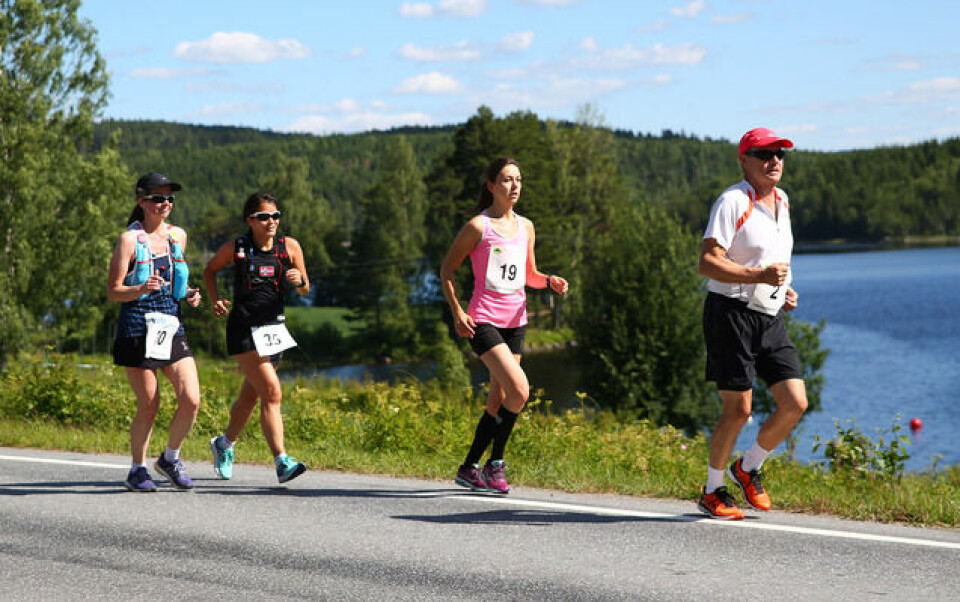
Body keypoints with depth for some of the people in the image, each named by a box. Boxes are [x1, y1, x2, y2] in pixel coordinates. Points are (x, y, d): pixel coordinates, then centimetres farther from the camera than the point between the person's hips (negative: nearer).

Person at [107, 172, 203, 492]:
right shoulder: (130, 240, -5)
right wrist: (141, 290, -26)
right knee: (149, 406, -2)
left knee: (191, 400, -7)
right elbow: (112, 291, -8)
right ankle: (137, 470, 17)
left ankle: (170, 458, 16)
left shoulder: (178, 236, 12)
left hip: (172, 327, 5)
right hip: (138, 329, -5)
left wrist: (189, 294, 6)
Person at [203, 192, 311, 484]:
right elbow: (209, 270, 15)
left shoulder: (290, 247, 4)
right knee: (272, 392, -17)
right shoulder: (235, 248, -3)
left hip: (274, 328, 4)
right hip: (244, 330, -4)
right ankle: (282, 462, -20)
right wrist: (215, 300, -1)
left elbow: (305, 290, 10)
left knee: (250, 395, 16)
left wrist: (299, 281, -13)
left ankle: (225, 444, 41)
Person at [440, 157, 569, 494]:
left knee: (498, 401, 6)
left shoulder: (525, 227, 12)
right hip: (483, 321, -6)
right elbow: (447, 270, -1)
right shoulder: (478, 226, -6)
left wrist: (549, 282, 0)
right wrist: (457, 312, -11)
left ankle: (469, 469, 18)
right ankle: (495, 464, -6)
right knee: (519, 390, -20)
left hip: (515, 321, 6)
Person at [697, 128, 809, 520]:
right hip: (732, 314, -7)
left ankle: (748, 468, 21)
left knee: (795, 403, -2)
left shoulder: (781, 200, 15)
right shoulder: (732, 201, -11)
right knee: (738, 409, -6)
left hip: (770, 318, 7)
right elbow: (707, 262, -18)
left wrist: (783, 288, 12)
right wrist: (759, 275, -27)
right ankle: (713, 491, 13)